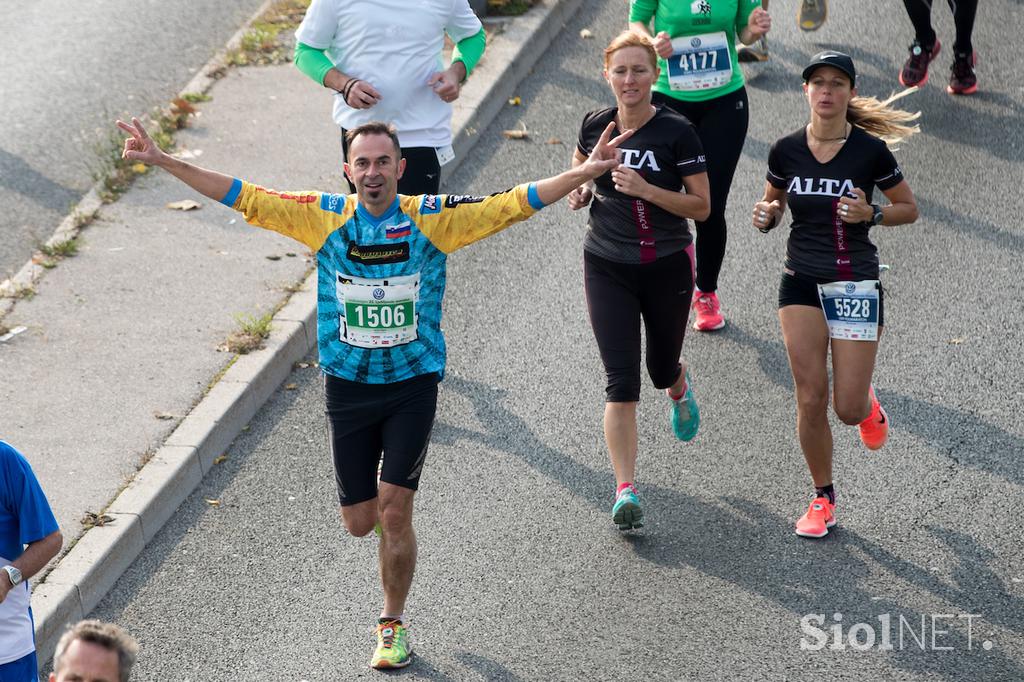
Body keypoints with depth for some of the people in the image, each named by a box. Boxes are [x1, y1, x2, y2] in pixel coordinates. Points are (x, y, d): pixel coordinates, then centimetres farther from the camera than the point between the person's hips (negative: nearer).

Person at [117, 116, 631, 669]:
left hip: (413, 383, -2)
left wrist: (585, 173, -20)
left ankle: (392, 624, 13)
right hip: (347, 387, 2)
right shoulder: (325, 218, -4)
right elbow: (245, 198, -5)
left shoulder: (432, 219, -7)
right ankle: (391, 513, 44)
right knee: (360, 522, 6)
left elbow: (511, 204, -10)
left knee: (394, 511, -8)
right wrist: (161, 161, -10)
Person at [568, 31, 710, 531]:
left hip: (668, 266, -1)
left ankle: (680, 392, 57)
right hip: (607, 266, 1)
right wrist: (580, 191, -1)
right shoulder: (596, 125, -3)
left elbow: (701, 207, -12)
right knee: (621, 380, -9)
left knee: (662, 368, 17)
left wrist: (646, 189, -24)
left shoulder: (676, 132, -14)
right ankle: (626, 491, -9)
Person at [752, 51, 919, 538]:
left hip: (856, 287, -2)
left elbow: (909, 209, 2)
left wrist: (871, 214, -17)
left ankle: (869, 405, 36)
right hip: (801, 284, 2)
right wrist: (765, 215, -9)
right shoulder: (786, 150, -2)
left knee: (848, 410, -3)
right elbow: (773, 202, 14)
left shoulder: (870, 151, -9)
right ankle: (823, 499, 13)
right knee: (811, 400, -4)